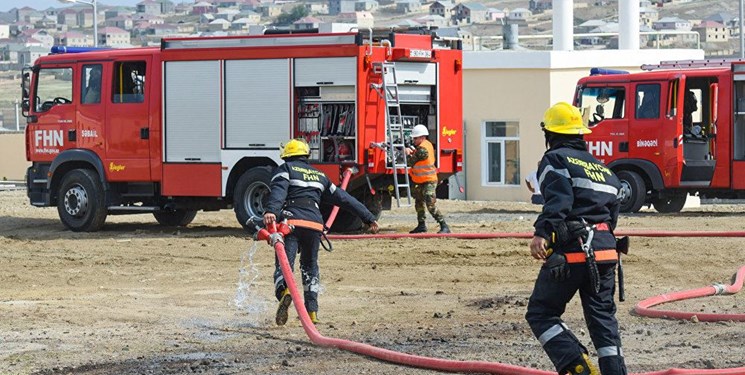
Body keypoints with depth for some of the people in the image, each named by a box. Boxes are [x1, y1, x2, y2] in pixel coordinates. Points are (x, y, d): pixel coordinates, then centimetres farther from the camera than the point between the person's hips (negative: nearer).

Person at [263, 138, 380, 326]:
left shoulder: (285, 169, 13)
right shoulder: (319, 175, 27)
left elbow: (278, 190, -10)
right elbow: (344, 198, 28)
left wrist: (271, 211, -27)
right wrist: (368, 217, 33)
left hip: (291, 221, -4)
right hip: (315, 224, 4)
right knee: (310, 268, 20)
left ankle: (284, 291, -44)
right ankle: (312, 311, 14)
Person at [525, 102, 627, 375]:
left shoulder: (555, 159, 0)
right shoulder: (601, 167, 24)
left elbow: (558, 201, -18)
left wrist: (542, 233, -30)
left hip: (570, 251, -7)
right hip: (604, 250, 7)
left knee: (541, 314, 3)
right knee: (603, 318, 11)